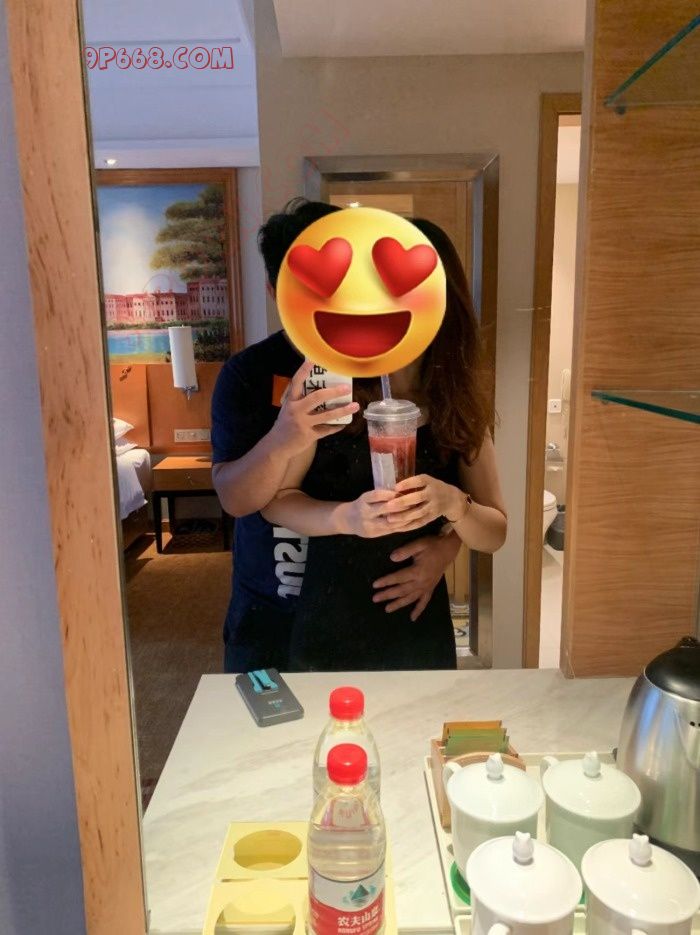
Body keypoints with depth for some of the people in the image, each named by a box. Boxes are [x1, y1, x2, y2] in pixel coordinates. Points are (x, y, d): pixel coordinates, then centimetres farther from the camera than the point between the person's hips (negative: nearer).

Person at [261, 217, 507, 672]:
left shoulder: (462, 405, -4)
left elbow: (496, 533, -1)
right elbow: (273, 500, -7)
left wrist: (453, 504, -22)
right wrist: (346, 516, -25)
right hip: (328, 637, -2)